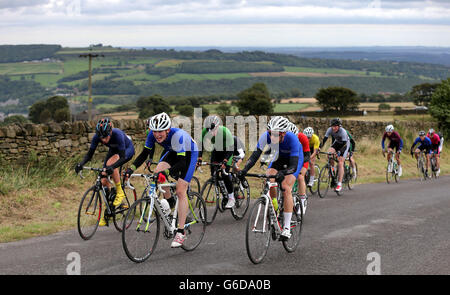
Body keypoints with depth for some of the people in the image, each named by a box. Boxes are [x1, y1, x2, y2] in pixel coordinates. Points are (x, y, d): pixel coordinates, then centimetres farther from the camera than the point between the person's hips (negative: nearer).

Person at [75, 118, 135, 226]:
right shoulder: (97, 136, -25)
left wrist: (112, 167, -60)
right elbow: (90, 154, -19)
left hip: (127, 150, -5)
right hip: (113, 150, 6)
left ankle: (120, 192, -17)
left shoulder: (117, 134, -39)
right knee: (104, 181, -6)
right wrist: (81, 164, -38)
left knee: (110, 163, -36)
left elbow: (122, 158, -42)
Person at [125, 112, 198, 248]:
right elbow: (144, 154, -15)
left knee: (180, 192, -14)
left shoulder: (177, 135, -40)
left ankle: (181, 232, -10)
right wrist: (131, 168, -29)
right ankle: (170, 201, 5)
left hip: (189, 153, -6)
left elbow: (182, 163, -44)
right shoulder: (152, 135, -24)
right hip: (171, 152, 6)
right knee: (158, 172, -22)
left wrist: (166, 172, -58)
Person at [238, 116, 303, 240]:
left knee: (286, 189, -23)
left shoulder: (292, 139, -39)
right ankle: (275, 209, 2)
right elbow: (255, 155, -30)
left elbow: (293, 166, -42)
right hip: (278, 157, 4)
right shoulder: (266, 136, -30)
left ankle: (287, 228, -19)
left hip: (295, 159, -4)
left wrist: (282, 173, -62)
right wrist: (244, 169, -46)